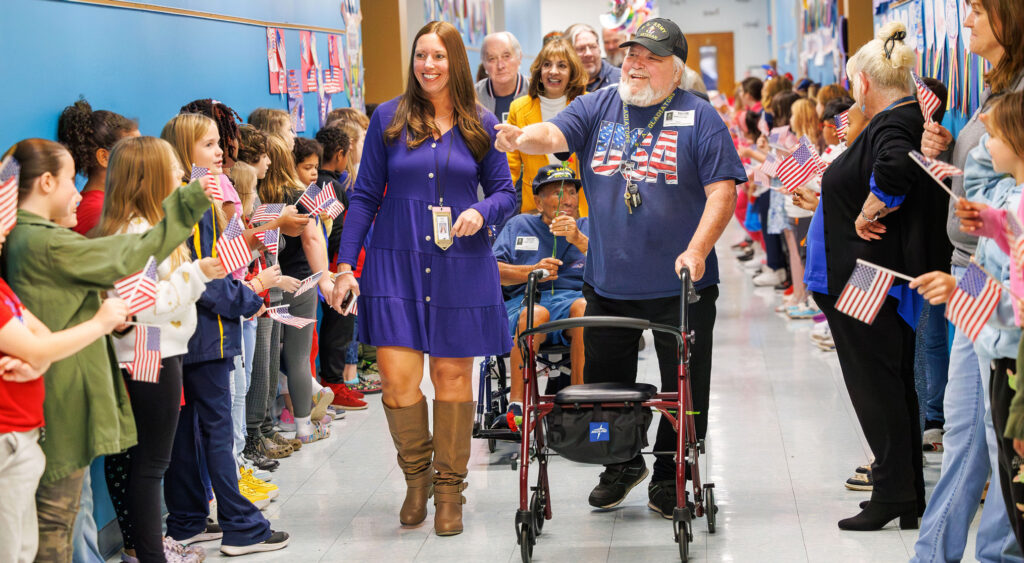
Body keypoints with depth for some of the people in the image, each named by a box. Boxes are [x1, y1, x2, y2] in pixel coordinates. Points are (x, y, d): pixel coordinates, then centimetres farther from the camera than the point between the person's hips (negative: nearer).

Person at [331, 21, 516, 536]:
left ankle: (449, 487, 20)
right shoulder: (388, 118, 4)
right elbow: (365, 196, 6)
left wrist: (481, 212, -13)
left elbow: (505, 191, 10)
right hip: (396, 264, 0)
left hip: (461, 267, 1)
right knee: (397, 379, -8)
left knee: (453, 376, 4)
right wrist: (345, 265, 1)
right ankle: (416, 473, 18)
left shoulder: (481, 125, 6)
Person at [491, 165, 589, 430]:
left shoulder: (587, 227, 20)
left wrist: (579, 239, -17)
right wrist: (533, 271, -7)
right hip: (525, 301, 0)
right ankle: (517, 407, -41)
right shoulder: (519, 225, 21)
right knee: (535, 313, -37)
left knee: (584, 308, -36)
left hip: (572, 297, 0)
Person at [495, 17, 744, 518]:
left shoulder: (699, 117, -5)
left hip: (679, 285, -3)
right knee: (605, 381, 14)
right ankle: (622, 465, 34)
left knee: (684, 387, 6)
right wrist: (520, 138, -34)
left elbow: (723, 190, -9)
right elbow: (554, 135, -11)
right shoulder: (598, 108, 4)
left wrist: (697, 251, -21)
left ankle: (669, 476, 23)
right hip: (608, 282, 3)